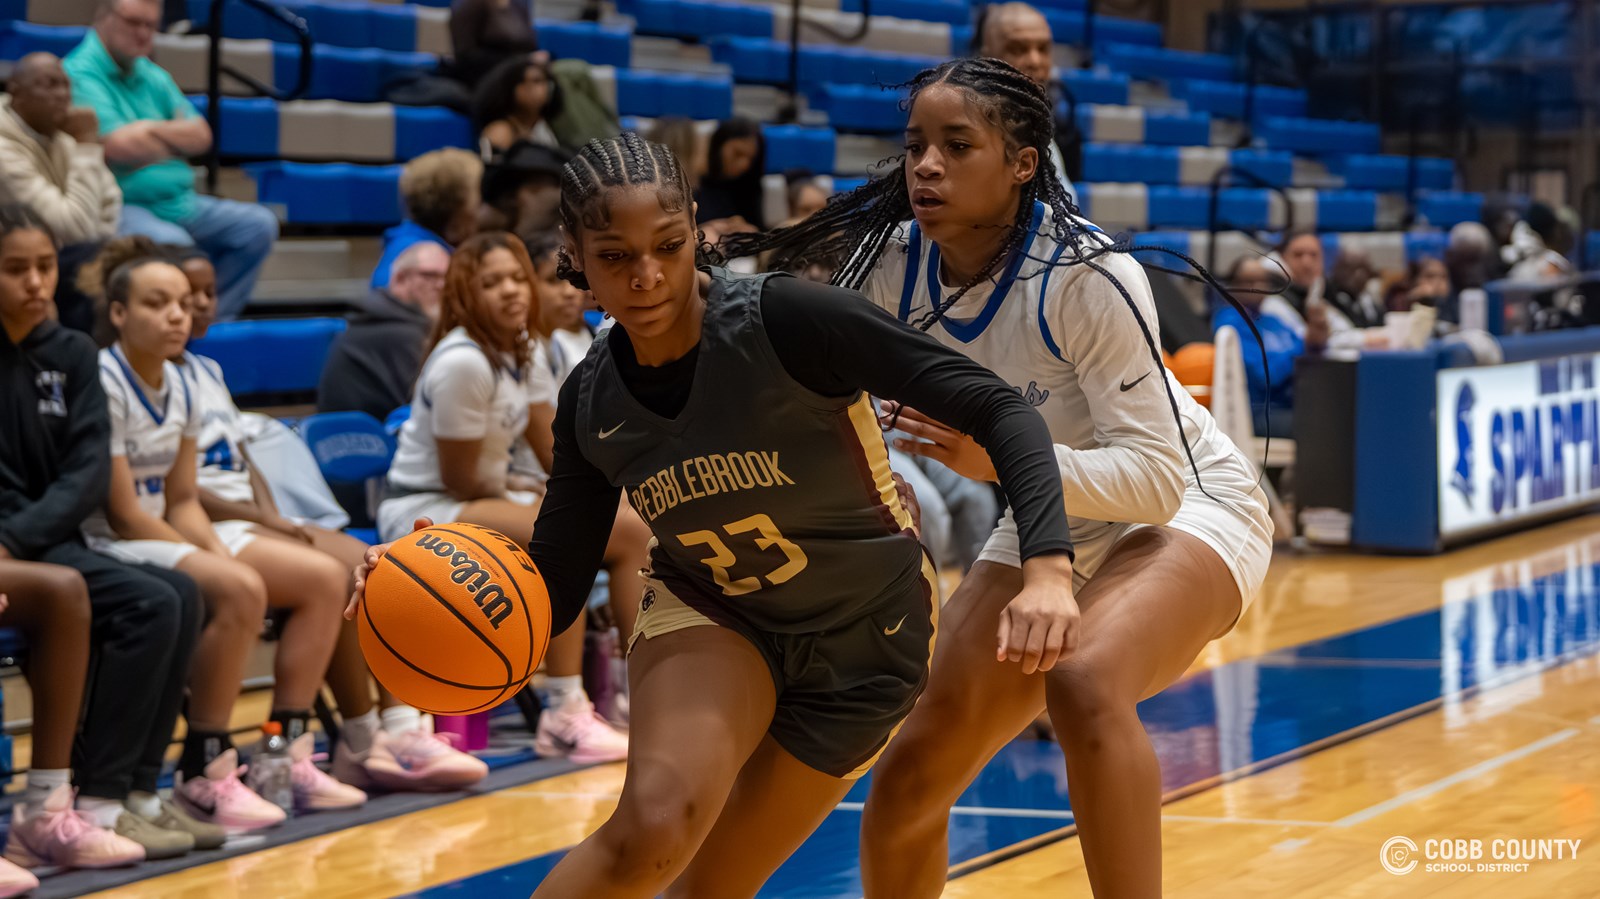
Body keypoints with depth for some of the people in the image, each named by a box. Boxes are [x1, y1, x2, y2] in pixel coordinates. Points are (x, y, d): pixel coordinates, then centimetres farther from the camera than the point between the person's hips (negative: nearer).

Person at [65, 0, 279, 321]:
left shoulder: (153, 76, 18)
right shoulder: (80, 74, -9)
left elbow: (201, 136, 10)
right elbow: (119, 147, -20)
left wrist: (154, 130, -10)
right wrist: (176, 139, -1)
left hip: (177, 201, 9)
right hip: (119, 206, -9)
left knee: (258, 224, -3)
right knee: (171, 241, -37)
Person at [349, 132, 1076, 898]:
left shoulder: (781, 318, -27)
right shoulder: (592, 402, -11)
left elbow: (996, 407, -27)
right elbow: (553, 593, -5)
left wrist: (1048, 570, -41)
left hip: (862, 640, -2)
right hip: (708, 616, 2)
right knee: (654, 822, -28)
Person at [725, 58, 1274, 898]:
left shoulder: (1086, 276, -29)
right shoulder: (894, 262, -13)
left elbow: (1157, 477, -30)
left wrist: (1003, 458, -42)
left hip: (1184, 508, -6)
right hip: (1048, 522, 6)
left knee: (1085, 686, -37)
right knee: (907, 780, 0)